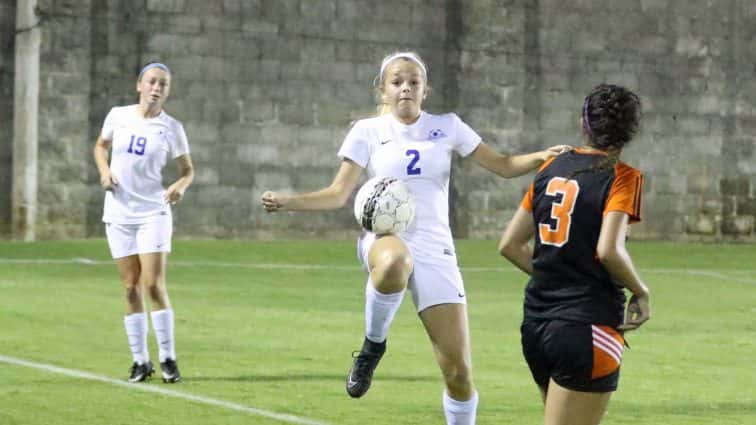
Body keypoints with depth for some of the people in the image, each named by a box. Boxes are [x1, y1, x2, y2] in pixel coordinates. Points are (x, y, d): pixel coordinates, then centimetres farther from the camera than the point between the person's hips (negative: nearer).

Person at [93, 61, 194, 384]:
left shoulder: (171, 127, -3)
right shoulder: (118, 116, 1)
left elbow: (187, 169, 5)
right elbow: (100, 145, 18)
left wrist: (181, 186, -17)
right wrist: (104, 170, -2)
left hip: (153, 212, -2)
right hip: (119, 212, 2)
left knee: (153, 285, -11)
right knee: (131, 288, 4)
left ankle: (168, 358, -1)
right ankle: (140, 360, 12)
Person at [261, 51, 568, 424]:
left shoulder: (447, 127, 9)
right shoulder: (368, 131, 5)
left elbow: (504, 166, 11)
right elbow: (338, 194, 2)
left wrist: (542, 157, -8)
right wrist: (287, 201, -14)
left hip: (435, 248, 2)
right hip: (385, 240, -2)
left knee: (458, 371, -6)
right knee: (393, 263, -44)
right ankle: (373, 345, -17)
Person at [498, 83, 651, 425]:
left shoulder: (551, 168, 10)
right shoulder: (622, 177, -8)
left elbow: (509, 245, 11)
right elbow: (608, 250, -21)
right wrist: (640, 292, -5)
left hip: (536, 324, 7)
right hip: (586, 327, -7)